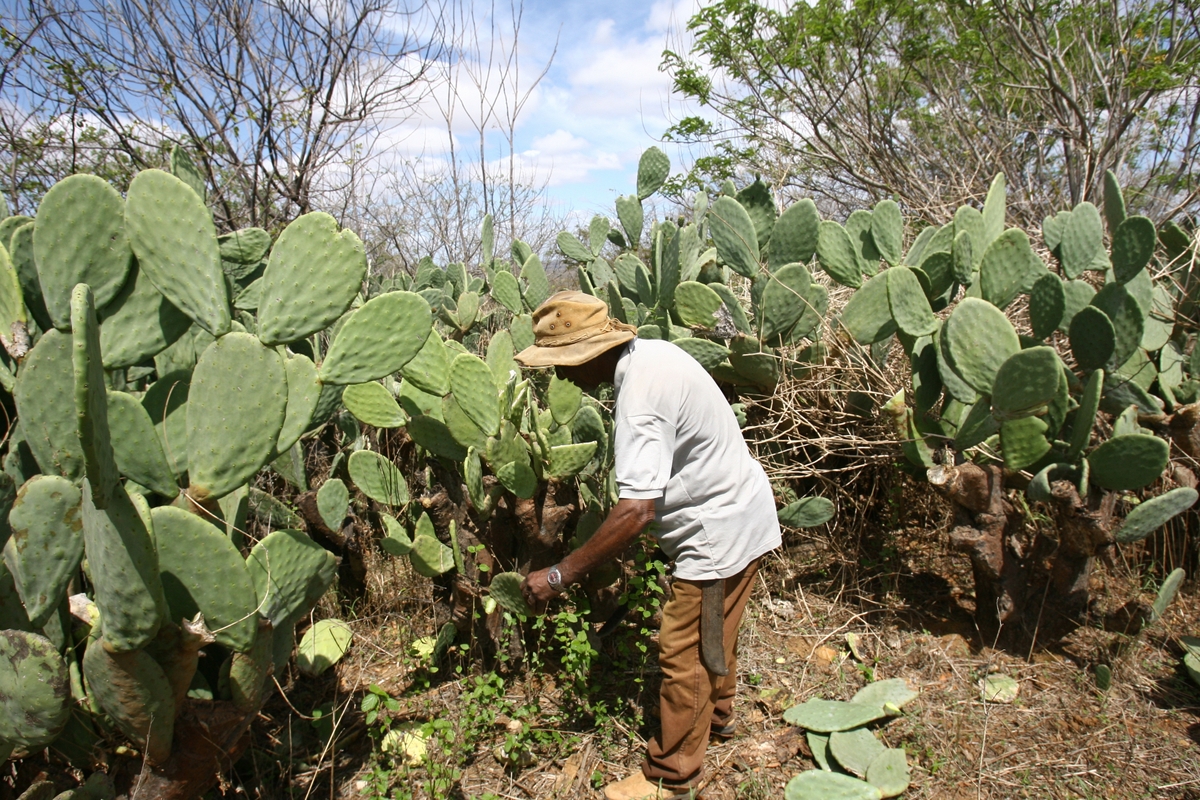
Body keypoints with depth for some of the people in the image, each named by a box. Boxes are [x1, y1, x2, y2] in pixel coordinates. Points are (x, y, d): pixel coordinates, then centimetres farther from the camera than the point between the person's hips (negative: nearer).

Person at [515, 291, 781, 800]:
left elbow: (636, 511, -35)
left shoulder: (640, 396, -30)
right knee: (715, 633, 27)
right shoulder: (651, 352, 0)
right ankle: (716, 715, 49)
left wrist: (560, 575, -29)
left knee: (683, 652, 4)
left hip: (719, 530, -10)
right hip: (743, 511, 10)